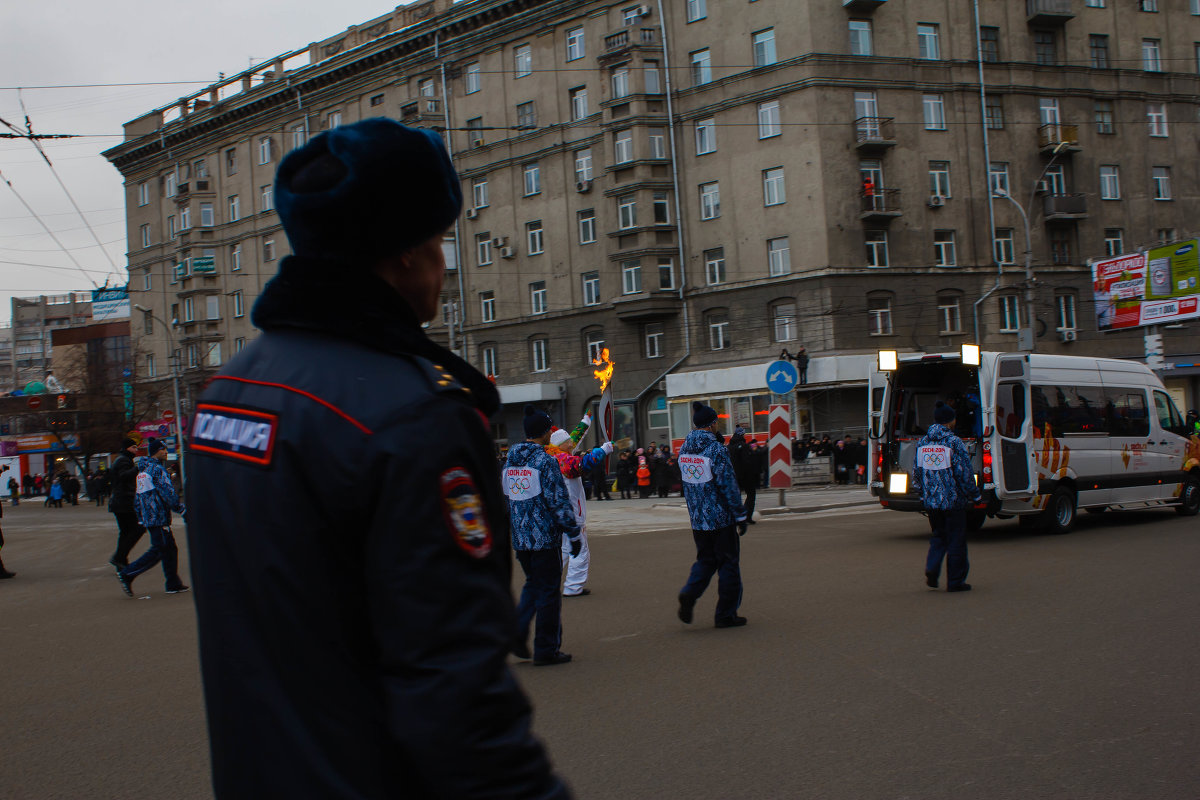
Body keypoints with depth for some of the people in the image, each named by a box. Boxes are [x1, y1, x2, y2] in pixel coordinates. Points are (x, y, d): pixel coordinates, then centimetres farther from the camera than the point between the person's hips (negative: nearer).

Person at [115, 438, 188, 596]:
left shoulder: (142, 470, 17)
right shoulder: (157, 469, -12)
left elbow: (137, 496, 21)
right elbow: (168, 493, -17)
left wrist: (140, 518, 24)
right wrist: (182, 510, -14)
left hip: (148, 517, 10)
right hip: (158, 517, -10)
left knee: (170, 548, 10)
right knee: (158, 550, -7)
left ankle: (173, 584, 9)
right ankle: (126, 574, -6)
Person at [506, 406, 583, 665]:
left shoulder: (510, 462, 8)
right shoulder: (545, 461, -14)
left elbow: (505, 500, 14)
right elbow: (559, 501, -16)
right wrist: (574, 534, -9)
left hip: (519, 537, 7)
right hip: (545, 536, -7)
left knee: (533, 585, 21)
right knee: (548, 590, 3)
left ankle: (517, 633, 7)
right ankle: (546, 650, 9)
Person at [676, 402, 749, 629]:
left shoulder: (684, 449, 4)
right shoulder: (716, 449, -16)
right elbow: (728, 485, -15)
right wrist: (740, 516, -9)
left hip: (697, 518, 6)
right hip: (721, 517, -6)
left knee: (705, 560, 18)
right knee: (728, 563, 6)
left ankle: (689, 594, -7)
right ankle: (726, 614, 10)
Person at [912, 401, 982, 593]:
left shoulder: (922, 443, 6)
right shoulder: (954, 442, -12)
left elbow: (916, 473, 11)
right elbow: (964, 473, -12)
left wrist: (922, 495, 22)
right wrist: (975, 496, 0)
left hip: (931, 500, 5)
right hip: (953, 499, -5)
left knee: (938, 536, 19)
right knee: (956, 540, 4)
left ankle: (932, 569, 0)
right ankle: (955, 581, 8)